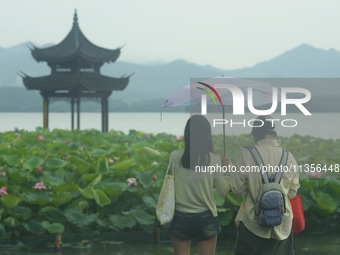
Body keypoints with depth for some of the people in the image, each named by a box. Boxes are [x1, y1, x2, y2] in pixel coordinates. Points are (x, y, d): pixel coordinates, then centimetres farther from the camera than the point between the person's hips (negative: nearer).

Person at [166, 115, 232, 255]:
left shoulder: (175, 157, -8)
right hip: (206, 218, -1)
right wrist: (229, 175, 16)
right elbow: (223, 191, 0)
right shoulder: (213, 159, -9)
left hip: (180, 218, 1)